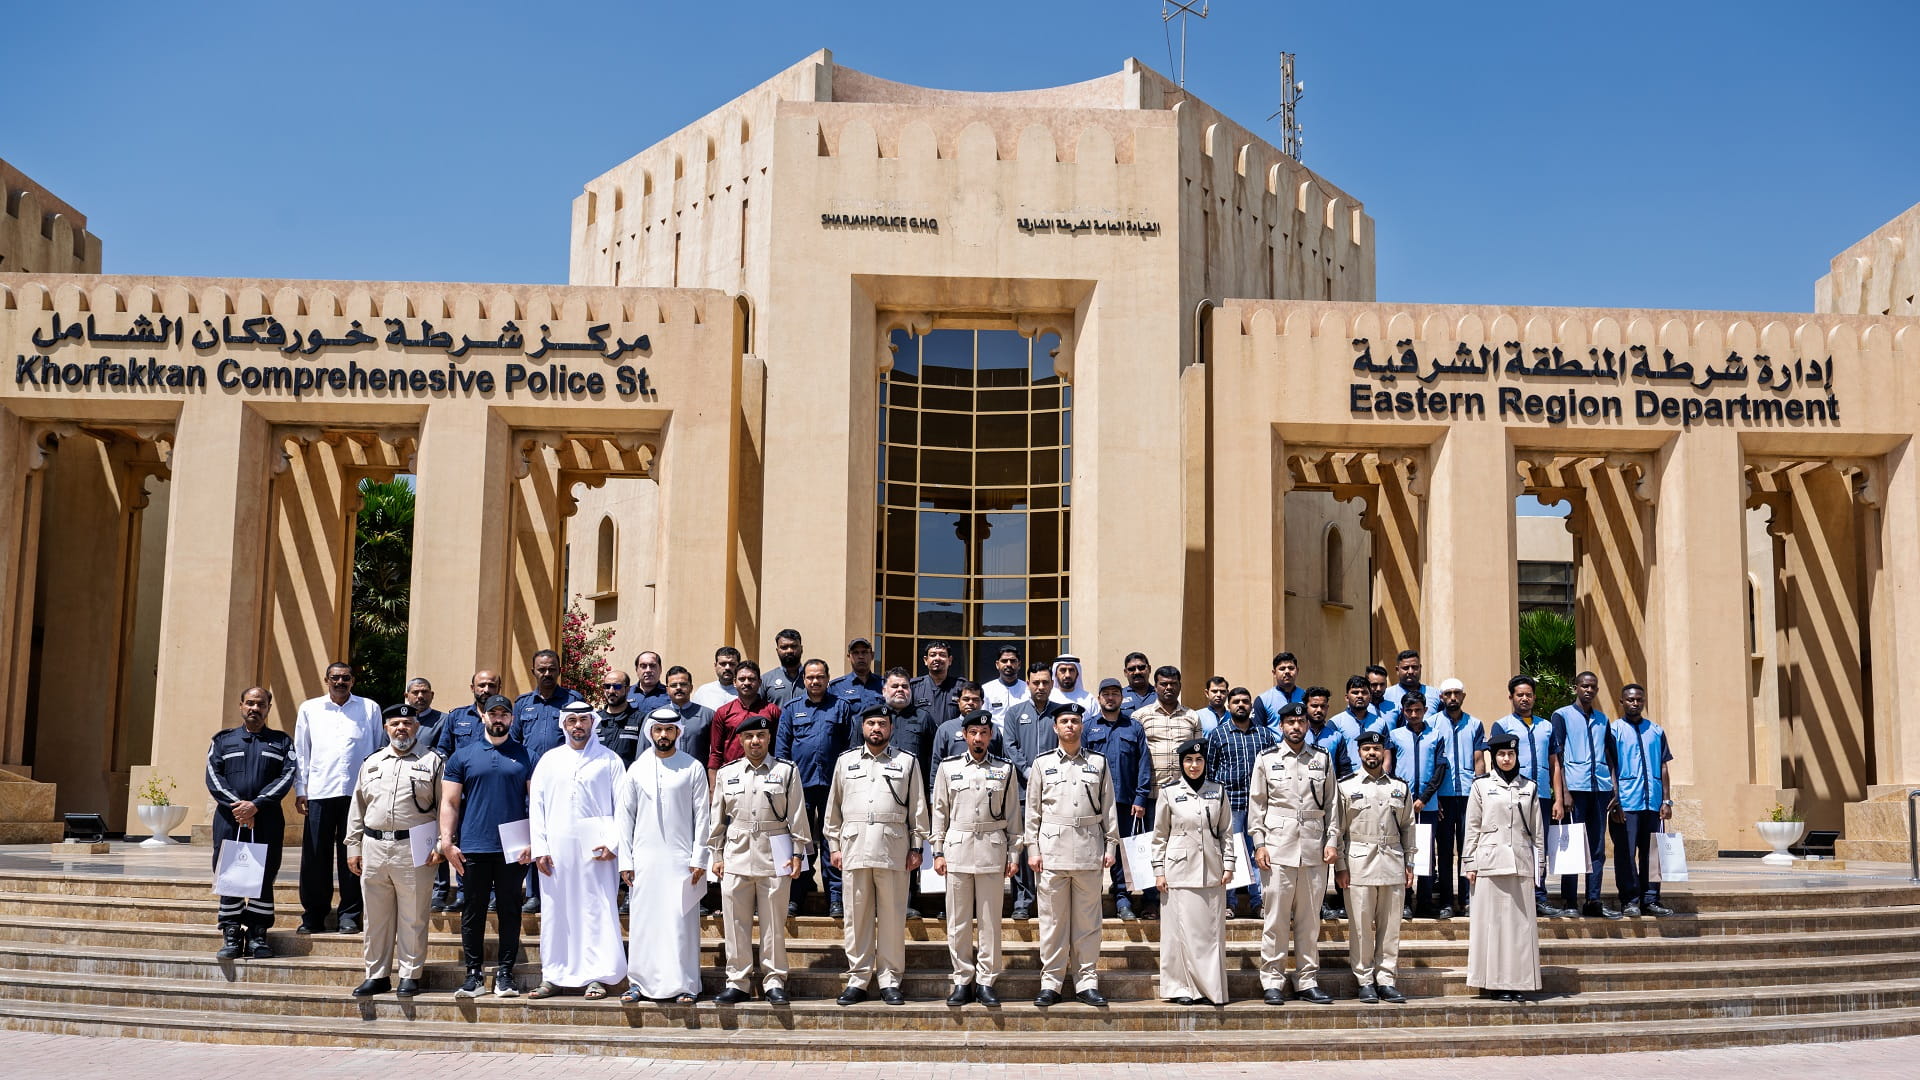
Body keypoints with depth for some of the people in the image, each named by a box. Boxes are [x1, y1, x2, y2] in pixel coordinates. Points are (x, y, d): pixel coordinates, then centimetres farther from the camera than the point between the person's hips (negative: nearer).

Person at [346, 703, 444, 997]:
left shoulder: (432, 761, 3)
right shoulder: (372, 762, 16)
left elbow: (445, 807, -1)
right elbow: (357, 808, 17)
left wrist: (440, 845, -9)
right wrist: (353, 847, 11)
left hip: (414, 850, -4)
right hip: (374, 848, 4)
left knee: (412, 918, 0)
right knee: (376, 917, 9)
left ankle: (410, 976, 9)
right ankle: (377, 975, 18)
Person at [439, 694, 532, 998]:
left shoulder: (525, 756, 6)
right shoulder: (463, 756, 8)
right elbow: (449, 803, 5)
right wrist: (447, 842, -4)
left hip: (513, 850, 0)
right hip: (473, 848, 1)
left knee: (510, 912, 4)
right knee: (473, 912, 5)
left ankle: (505, 974, 11)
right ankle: (473, 975, 13)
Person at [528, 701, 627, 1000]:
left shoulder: (609, 760, 5)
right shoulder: (549, 760, 12)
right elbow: (536, 805, 10)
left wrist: (612, 843, -9)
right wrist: (539, 848, 1)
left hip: (596, 851, -2)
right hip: (556, 849, 3)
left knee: (597, 912, -3)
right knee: (556, 912, 5)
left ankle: (596, 977, 2)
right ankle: (554, 975, 13)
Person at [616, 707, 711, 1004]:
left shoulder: (693, 768, 3)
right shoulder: (637, 769, 8)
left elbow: (702, 815, 2)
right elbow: (624, 816, 9)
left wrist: (699, 858, -5)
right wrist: (625, 861, 2)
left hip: (681, 858, -2)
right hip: (644, 858, 2)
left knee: (682, 921, -2)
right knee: (643, 921, 4)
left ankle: (685, 984, 3)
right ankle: (639, 982, 12)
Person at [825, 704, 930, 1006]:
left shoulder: (907, 761, 9)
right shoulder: (845, 761, 14)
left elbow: (918, 808, 7)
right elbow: (834, 807, 15)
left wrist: (916, 847, 2)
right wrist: (834, 845, 8)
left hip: (894, 848, -1)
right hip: (854, 846, 2)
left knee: (893, 916, 0)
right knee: (857, 915, 3)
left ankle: (890, 980, 7)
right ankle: (858, 979, 10)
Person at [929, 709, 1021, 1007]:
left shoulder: (1006, 769, 6)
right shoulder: (948, 767, 7)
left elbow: (1013, 815, 8)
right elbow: (940, 811, 8)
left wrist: (1013, 854, 4)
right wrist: (938, 852, 3)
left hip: (993, 849, 0)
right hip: (957, 848, 0)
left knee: (990, 920, 2)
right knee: (958, 921, 3)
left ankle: (985, 982, 9)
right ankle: (962, 980, 11)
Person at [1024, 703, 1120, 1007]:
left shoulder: (1098, 762, 9)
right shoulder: (1042, 763, 8)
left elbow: (1108, 808, 10)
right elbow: (1032, 809, 7)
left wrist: (1110, 845, 5)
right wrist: (1032, 849, 1)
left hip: (1089, 849, 1)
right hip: (1052, 848, -1)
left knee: (1088, 919, 3)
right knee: (1052, 918, 1)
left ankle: (1086, 982, 10)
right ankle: (1051, 983, 7)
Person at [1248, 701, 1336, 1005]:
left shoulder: (1323, 759, 12)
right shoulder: (1267, 759, 6)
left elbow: (1331, 803, 13)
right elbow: (1256, 804, 6)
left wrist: (1331, 841, 5)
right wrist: (1259, 843, -2)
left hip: (1314, 851, 2)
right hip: (1277, 849, -2)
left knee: (1310, 918, 6)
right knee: (1276, 918, -2)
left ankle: (1307, 981, 14)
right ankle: (1273, 982, 5)